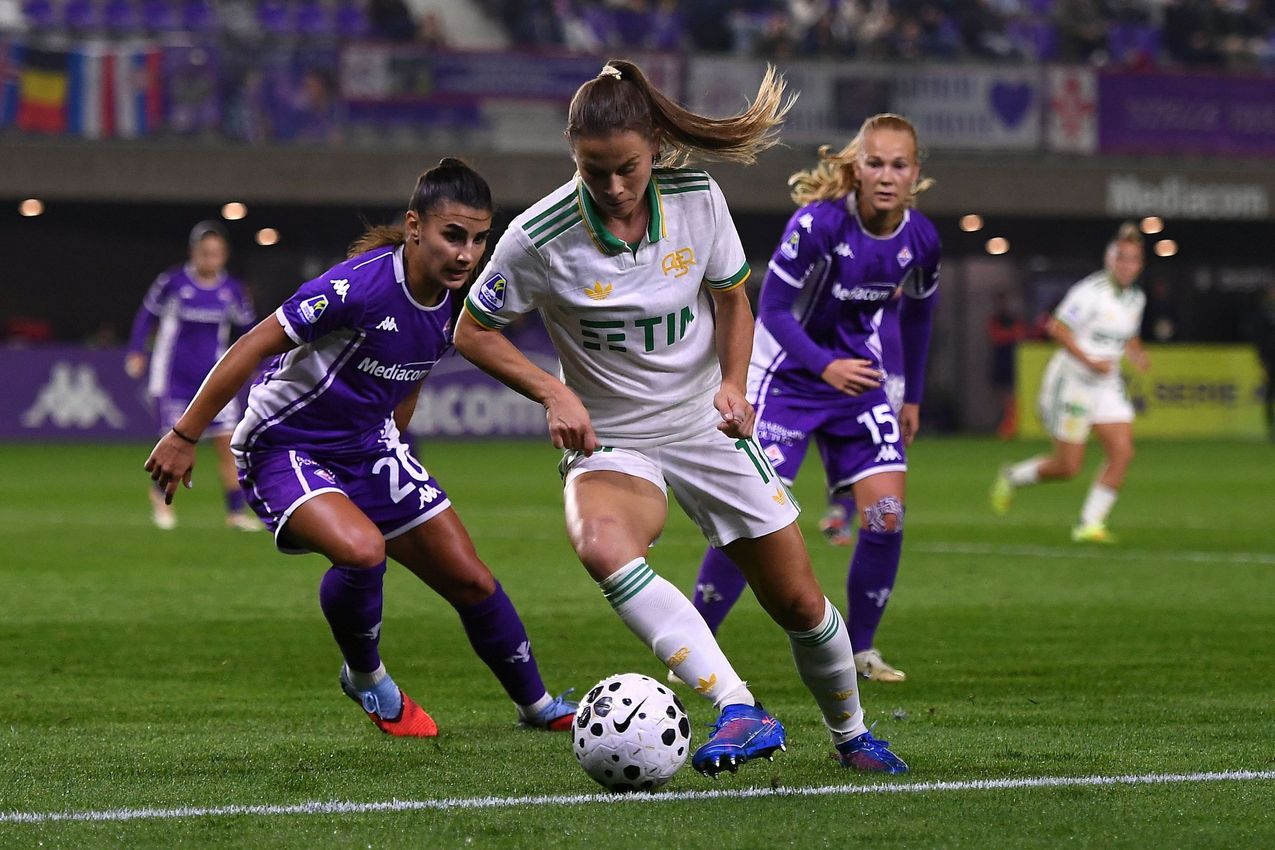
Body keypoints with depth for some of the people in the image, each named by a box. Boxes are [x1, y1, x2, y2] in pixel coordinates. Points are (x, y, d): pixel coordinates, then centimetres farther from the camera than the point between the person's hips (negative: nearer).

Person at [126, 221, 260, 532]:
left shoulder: (232, 290, -1)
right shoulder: (173, 282, -10)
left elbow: (246, 328, 12)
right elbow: (148, 314, 4)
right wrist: (136, 351, -3)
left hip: (214, 378, 2)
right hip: (173, 377, -2)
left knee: (227, 443, -6)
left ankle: (236, 512, 2)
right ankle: (162, 494, 27)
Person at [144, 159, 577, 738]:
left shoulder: (450, 306, -4)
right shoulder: (361, 285, -29)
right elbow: (253, 347, -24)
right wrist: (184, 437, -20)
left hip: (368, 449, 7)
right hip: (284, 447, -7)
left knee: (470, 579, 5)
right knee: (362, 549, -34)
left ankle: (538, 705, 28)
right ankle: (366, 678, -4)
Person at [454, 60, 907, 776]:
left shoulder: (697, 198, -11)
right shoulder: (540, 236, -19)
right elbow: (474, 333, -5)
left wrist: (733, 384, -10)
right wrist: (554, 393, -19)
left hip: (707, 423, 3)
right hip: (609, 442, -3)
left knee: (801, 604, 5)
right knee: (601, 543, -38)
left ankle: (851, 735, 35)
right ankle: (740, 711, -46)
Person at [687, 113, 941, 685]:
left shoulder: (920, 239, -7)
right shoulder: (819, 223, -23)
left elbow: (916, 314, 12)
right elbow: (772, 308, -18)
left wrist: (912, 397, 17)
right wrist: (825, 365, -29)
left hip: (861, 380, 5)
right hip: (789, 375, -4)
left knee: (886, 515, -8)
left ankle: (860, 649, 8)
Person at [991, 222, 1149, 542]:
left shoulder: (1135, 298, 8)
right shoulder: (1090, 292, -16)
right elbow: (1058, 329, -18)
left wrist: (1136, 354, 3)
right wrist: (1090, 362, -24)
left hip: (1107, 384, 7)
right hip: (1073, 381, -7)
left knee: (1122, 453, -9)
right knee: (1068, 467, -4)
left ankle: (1090, 523, -1)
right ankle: (1012, 477, 24)